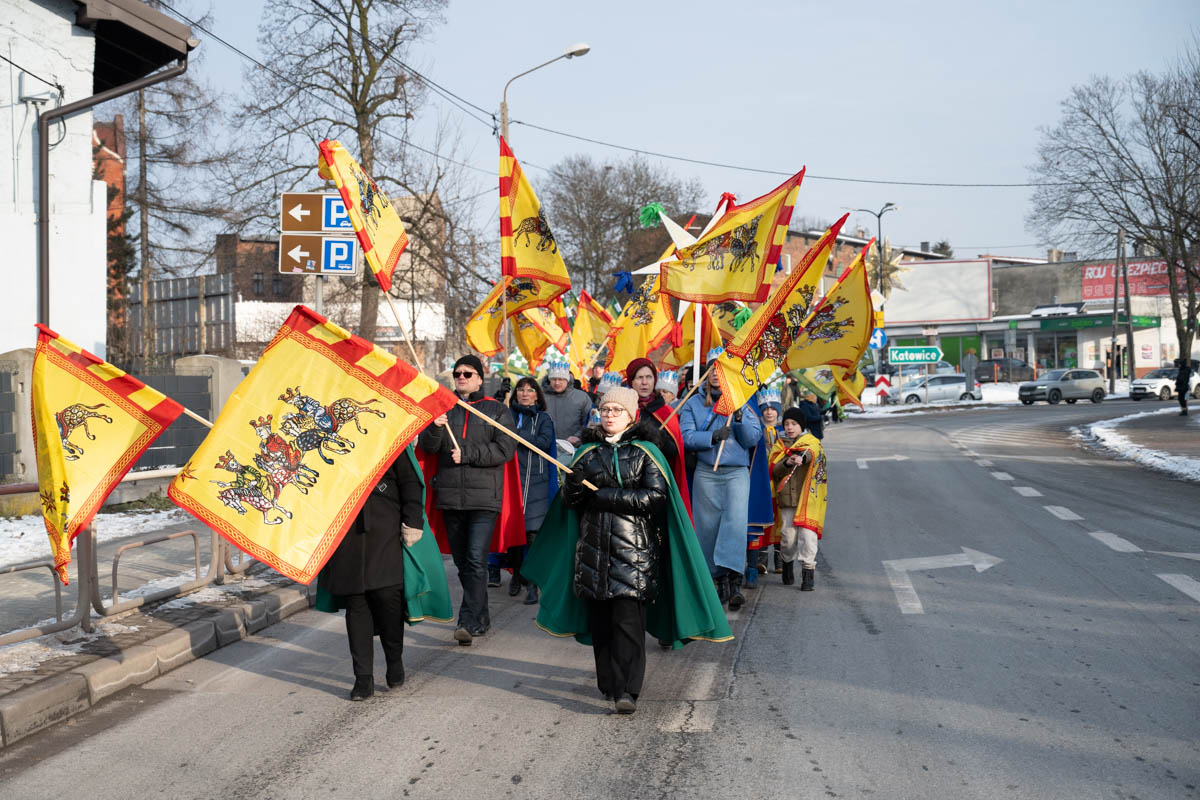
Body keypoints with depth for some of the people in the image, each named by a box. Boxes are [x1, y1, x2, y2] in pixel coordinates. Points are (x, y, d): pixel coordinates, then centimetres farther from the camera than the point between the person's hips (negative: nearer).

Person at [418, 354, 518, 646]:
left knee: (476, 560, -14)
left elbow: (505, 449, -6)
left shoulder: (497, 410, 5)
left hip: (484, 496, -4)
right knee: (462, 562, 11)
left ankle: (469, 621, -12)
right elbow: (427, 447, 5)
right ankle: (481, 618, 24)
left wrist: (467, 454, -13)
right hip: (450, 496, 4)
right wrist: (435, 428, -16)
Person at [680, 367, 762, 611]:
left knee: (736, 520, -17)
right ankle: (719, 580, 16)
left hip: (737, 472, -1)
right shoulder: (693, 403, 8)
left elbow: (754, 438, 3)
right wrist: (713, 437, -20)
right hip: (706, 473, 1)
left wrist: (739, 418, -14)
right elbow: (686, 436, -5)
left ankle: (734, 580, -20)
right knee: (708, 526, 2)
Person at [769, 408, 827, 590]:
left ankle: (808, 572, -3)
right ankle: (788, 562, 27)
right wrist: (787, 463, -20)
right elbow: (774, 471, 1)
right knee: (788, 535, 1)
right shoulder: (779, 446, 14)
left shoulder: (811, 442, 7)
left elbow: (812, 452, -18)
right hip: (786, 499, 2)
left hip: (808, 498, -2)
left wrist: (802, 457, -42)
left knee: (807, 534, -11)